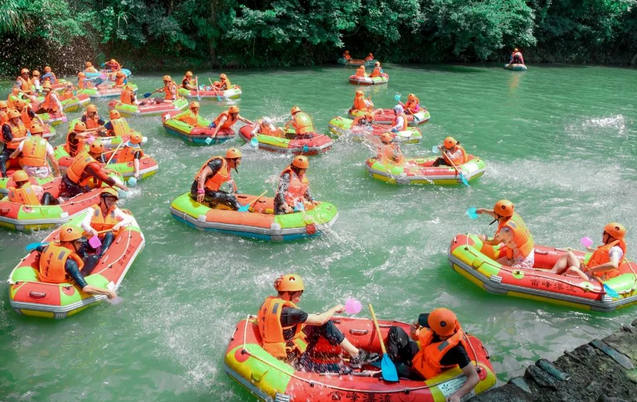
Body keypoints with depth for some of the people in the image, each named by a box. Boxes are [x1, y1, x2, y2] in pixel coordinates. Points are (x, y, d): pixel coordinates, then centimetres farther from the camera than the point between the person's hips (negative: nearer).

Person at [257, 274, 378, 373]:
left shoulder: (268, 302, -1)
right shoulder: (288, 312, -27)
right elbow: (320, 320, -19)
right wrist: (335, 308, 0)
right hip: (293, 361, -10)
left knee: (324, 323, 1)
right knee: (345, 371, -13)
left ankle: (355, 353, 2)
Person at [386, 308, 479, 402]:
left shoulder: (456, 349, -37)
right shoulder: (434, 330, -18)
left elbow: (474, 377, -32)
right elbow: (415, 337, 2)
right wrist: (413, 331, -24)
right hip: (416, 355, 6)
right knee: (395, 331, -3)